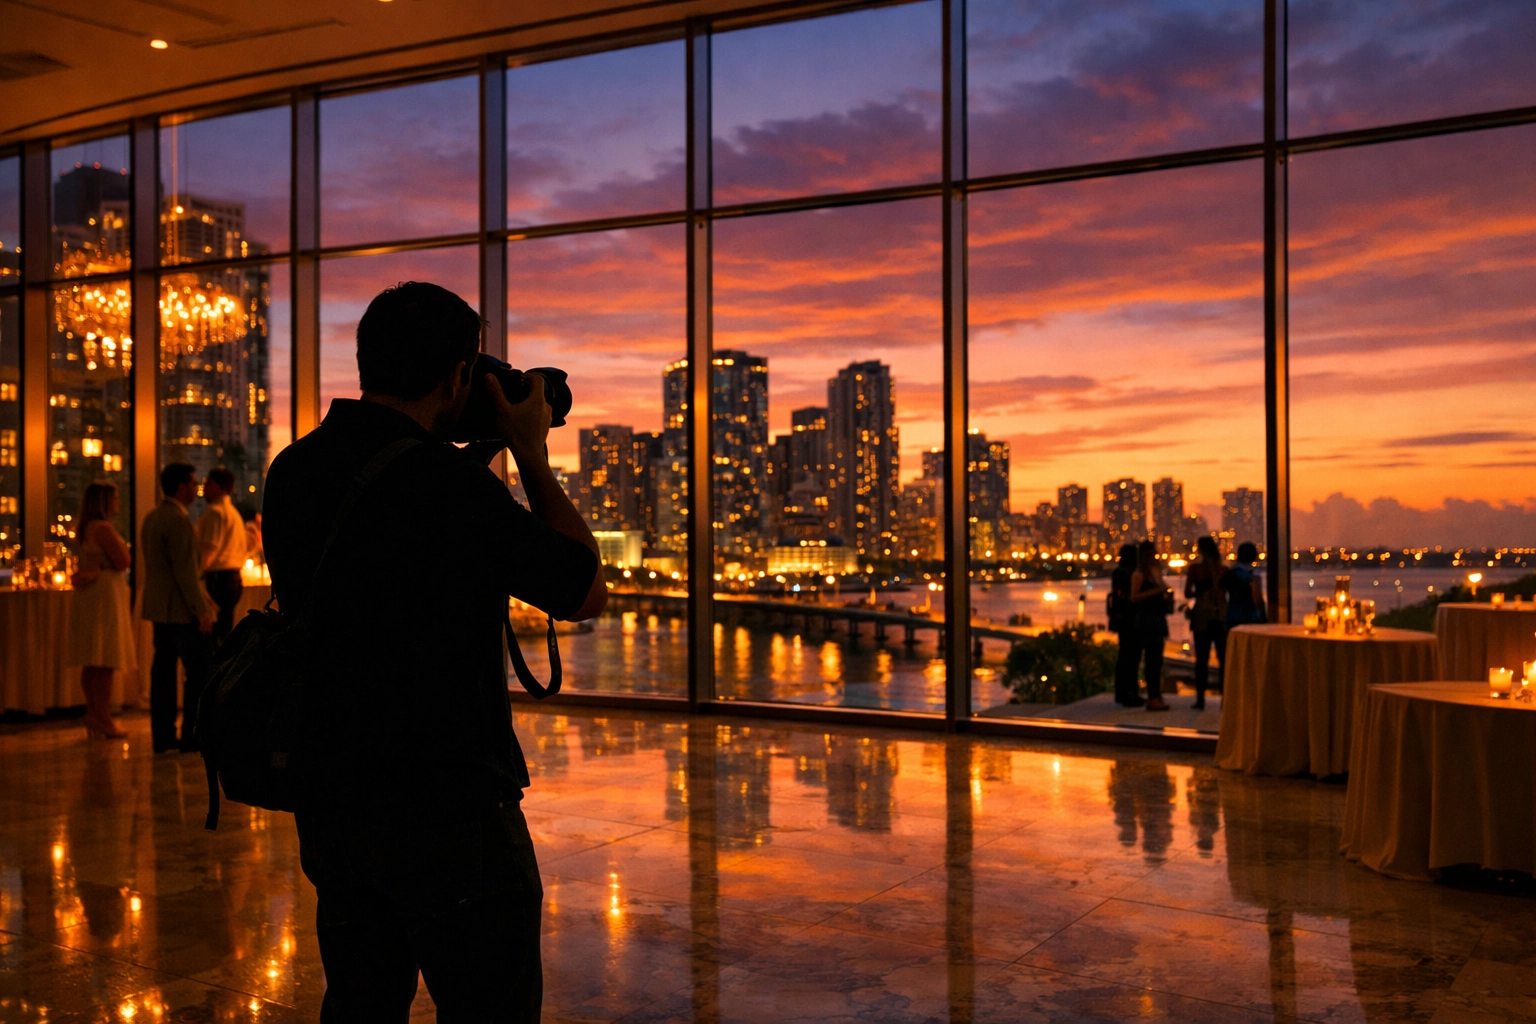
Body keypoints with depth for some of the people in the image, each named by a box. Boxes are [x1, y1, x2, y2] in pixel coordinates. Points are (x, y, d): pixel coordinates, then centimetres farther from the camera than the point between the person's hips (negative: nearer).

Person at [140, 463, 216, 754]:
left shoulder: (151, 518, 15)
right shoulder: (178, 520, -16)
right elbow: (185, 571, -20)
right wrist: (201, 611, -18)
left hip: (159, 608, 10)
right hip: (181, 609, -10)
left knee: (163, 670, 10)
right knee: (199, 672, -3)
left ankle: (162, 735, 14)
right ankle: (191, 735, -2)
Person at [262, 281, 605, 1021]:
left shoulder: (292, 471, 3)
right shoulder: (450, 482, -20)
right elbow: (585, 593, -8)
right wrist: (533, 456, 0)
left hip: (331, 807, 8)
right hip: (449, 814, -7)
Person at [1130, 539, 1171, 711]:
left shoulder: (1157, 571, 15)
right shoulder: (1139, 574, -9)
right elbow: (1134, 597, -18)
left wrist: (1166, 594, 9)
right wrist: (1155, 591, -22)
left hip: (1158, 617, 8)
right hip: (1146, 618, -8)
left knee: (1157, 658, 11)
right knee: (1152, 658, -9)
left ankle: (1156, 696, 17)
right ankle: (1153, 698, -7)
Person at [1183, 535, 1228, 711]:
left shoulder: (1195, 568, -4)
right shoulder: (1224, 570, 1)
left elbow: (1187, 593, -5)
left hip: (1202, 615, -1)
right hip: (1222, 615, 1)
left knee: (1201, 658, 4)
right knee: (1224, 658, 7)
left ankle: (1200, 699, 2)